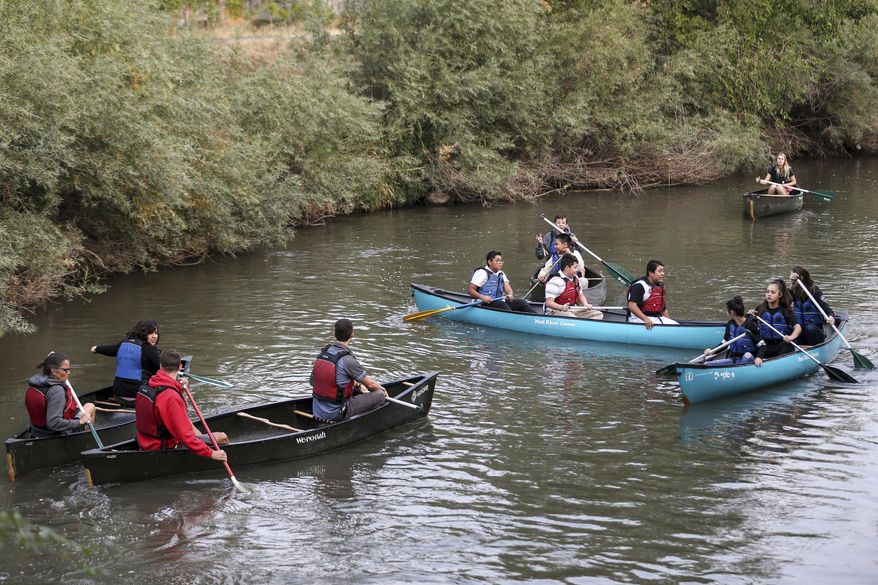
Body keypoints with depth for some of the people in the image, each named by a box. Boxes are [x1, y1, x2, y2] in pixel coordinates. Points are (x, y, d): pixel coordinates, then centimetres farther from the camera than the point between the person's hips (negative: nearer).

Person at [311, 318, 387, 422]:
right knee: (380, 395, -4)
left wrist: (356, 384, 18)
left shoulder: (322, 353, 1)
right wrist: (382, 389, 15)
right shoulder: (348, 360, -20)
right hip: (335, 414, -8)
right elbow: (370, 384, -9)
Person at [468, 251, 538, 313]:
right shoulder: (482, 273, -4)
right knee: (502, 305, -35)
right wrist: (482, 297, -27)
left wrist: (510, 295, -15)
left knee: (521, 302, -12)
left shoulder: (501, 274, 21)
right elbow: (470, 290, -10)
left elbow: (508, 289, 10)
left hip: (500, 301, 7)